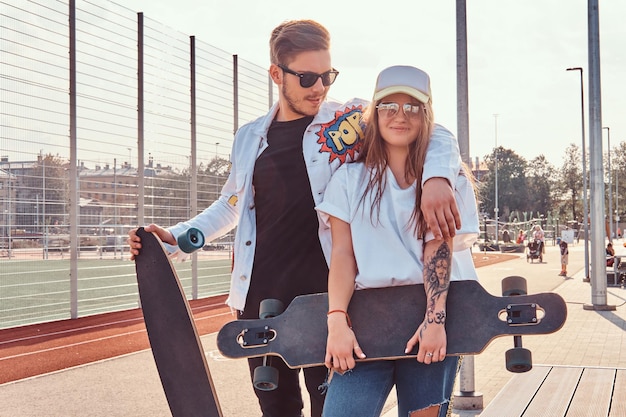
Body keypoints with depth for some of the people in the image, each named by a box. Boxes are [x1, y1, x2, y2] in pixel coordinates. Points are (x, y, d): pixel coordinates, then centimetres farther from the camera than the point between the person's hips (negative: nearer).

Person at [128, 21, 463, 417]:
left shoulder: (352, 120, -2)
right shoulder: (250, 138, 12)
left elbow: (435, 136, -8)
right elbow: (231, 205, 25)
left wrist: (436, 176, -30)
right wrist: (175, 237, 13)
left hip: (326, 297, -4)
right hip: (260, 302, 4)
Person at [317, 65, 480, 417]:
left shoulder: (449, 179, 6)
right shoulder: (350, 178, 8)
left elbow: (438, 250, -5)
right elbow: (343, 253, 0)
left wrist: (435, 319, -17)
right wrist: (338, 320, -12)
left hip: (429, 313, 0)